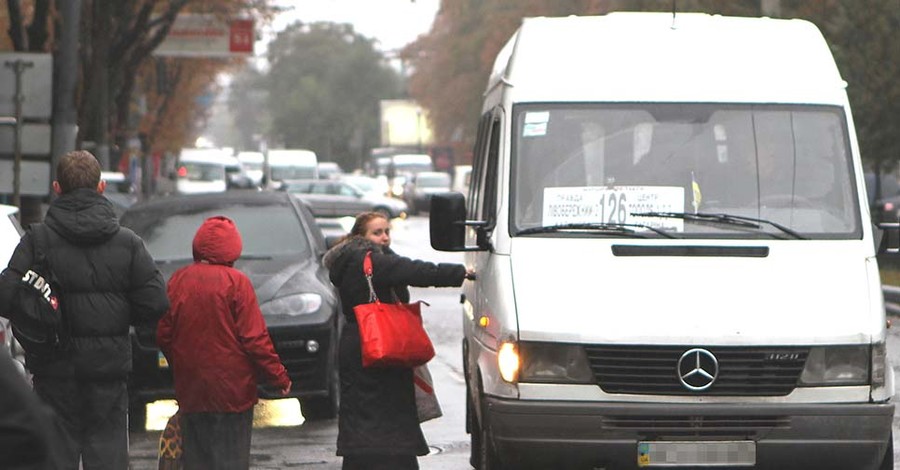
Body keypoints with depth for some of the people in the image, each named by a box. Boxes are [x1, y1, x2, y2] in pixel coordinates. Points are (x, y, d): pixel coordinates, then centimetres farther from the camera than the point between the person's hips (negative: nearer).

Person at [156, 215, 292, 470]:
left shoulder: (178, 280, 0)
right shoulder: (236, 282, -11)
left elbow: (163, 334, 6)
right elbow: (254, 337, -12)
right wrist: (279, 376, -2)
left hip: (190, 390, 4)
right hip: (231, 391, -4)